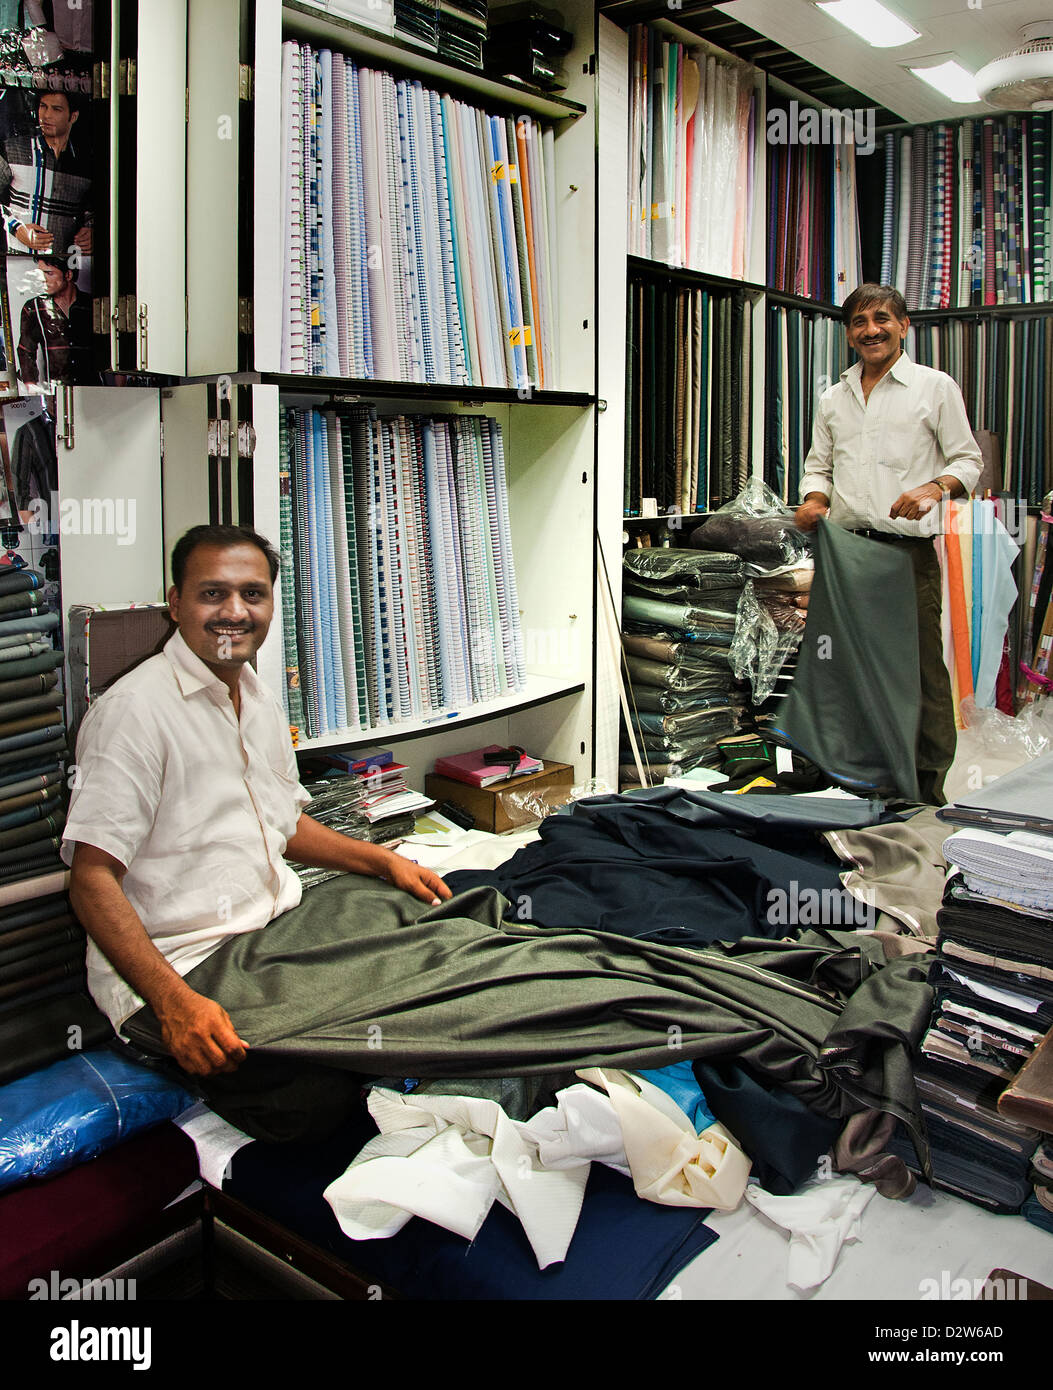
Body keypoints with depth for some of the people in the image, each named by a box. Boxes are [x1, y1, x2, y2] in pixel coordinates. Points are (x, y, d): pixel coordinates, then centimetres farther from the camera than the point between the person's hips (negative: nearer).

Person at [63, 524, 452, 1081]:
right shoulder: (132, 710, -14)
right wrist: (174, 1002, -29)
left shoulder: (260, 700, 13)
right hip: (182, 966, -8)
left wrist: (385, 860, 11)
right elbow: (92, 878, -18)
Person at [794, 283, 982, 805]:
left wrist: (934, 488, -16)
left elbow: (968, 460, 5)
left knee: (921, 667, -6)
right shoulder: (832, 398, 19)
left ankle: (929, 787, 2)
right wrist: (814, 499, -1)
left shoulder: (935, 386, 7)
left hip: (908, 549, -4)